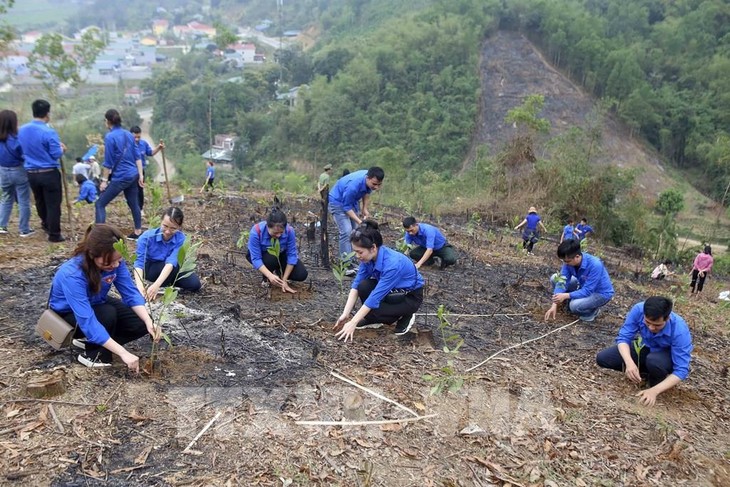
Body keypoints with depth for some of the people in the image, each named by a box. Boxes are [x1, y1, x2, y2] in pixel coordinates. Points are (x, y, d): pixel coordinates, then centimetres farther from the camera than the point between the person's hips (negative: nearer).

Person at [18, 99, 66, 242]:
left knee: (40, 201, 24)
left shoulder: (22, 130, 3)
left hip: (31, 173, 7)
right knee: (53, 204, 2)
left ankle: (46, 224, 44)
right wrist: (62, 148, 7)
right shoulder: (48, 132, -18)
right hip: (49, 173, -7)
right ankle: (54, 234, 7)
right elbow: (56, 154, -14)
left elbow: (22, 150, 16)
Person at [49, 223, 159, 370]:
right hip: (68, 314, -6)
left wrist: (149, 322, -36)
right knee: (108, 314, -34)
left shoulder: (115, 261, -24)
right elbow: (88, 321, -43)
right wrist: (123, 353, -47)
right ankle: (92, 354, -8)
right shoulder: (72, 275, -40)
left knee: (142, 323, -10)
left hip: (96, 305, 6)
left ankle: (90, 340, 7)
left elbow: (131, 293, -19)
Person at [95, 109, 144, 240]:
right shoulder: (129, 135, 9)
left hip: (120, 177, -7)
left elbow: (108, 162, -11)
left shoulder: (109, 137, -11)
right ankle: (138, 232, 23)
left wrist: (104, 180, -4)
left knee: (100, 204, -1)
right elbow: (137, 157, 10)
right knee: (133, 204, 17)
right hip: (133, 175, 7)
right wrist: (140, 175, 13)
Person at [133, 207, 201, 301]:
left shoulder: (180, 239, -24)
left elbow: (171, 262, -38)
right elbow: (139, 262, -34)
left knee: (195, 284, -17)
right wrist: (140, 285, -52)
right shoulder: (147, 237, -27)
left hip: (169, 270, 3)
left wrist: (156, 285, -53)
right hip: (150, 269, -3)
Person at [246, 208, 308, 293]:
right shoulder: (256, 231, -36)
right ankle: (266, 279, -5)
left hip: (281, 255, 2)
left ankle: (278, 271, 13)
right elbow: (256, 259, -34)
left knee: (301, 275, -16)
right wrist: (270, 276, -48)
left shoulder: (289, 230, -30)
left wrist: (284, 280, -25)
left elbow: (292, 255, -23)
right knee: (271, 259, -37)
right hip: (261, 255, -2)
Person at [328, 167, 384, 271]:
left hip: (353, 201, 8)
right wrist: (360, 222, -32)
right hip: (338, 201, -8)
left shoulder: (370, 181, -18)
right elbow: (346, 207, -28)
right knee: (346, 231, -18)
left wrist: (365, 209, -3)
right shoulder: (353, 185, -39)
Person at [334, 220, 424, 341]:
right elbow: (356, 284, -11)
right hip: (392, 290, 7)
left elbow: (375, 297, -34)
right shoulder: (369, 257, -14)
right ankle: (375, 320, 4)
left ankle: (405, 316, 2)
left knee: (372, 311, -25)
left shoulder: (392, 264, -36)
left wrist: (352, 323, -31)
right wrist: (345, 314, -18)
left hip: (411, 296, -7)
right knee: (363, 286, -20)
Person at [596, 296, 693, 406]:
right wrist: (629, 363, -41)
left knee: (654, 361, -40)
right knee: (602, 359, -12)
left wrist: (655, 390, -43)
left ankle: (657, 380, -3)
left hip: (668, 356, -3)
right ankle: (649, 371, 6)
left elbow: (681, 370, -32)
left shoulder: (680, 331, -35)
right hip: (644, 347, 4)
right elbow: (623, 337, -22)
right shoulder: (639, 310, -29)